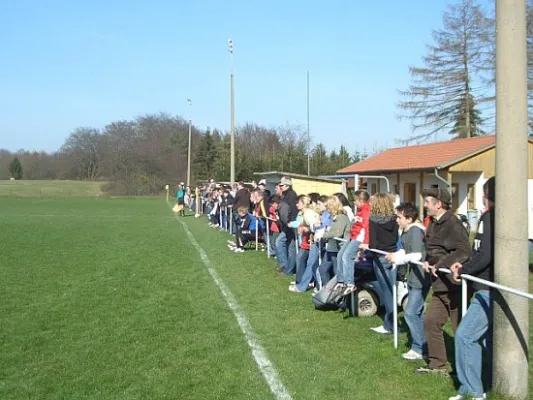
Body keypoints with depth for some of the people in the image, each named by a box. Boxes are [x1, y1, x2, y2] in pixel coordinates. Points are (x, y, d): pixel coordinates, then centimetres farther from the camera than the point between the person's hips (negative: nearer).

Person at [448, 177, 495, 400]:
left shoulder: (489, 217, -15)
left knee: (464, 336, -6)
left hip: (490, 291, -10)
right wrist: (464, 267, 10)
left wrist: (462, 271, -6)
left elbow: (484, 256, -21)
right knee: (492, 340, 16)